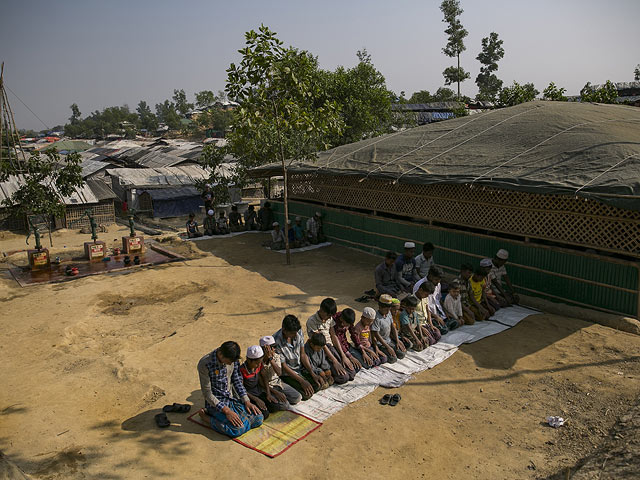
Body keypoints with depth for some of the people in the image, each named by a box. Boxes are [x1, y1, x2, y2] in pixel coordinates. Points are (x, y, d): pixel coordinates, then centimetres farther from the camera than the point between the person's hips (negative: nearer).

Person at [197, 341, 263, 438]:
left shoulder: (233, 360, -5)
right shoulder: (205, 364, -24)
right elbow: (207, 393, -20)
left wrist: (247, 401, -4)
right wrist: (226, 411, -25)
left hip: (231, 399, 6)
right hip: (215, 403, -6)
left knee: (258, 417, -10)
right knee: (238, 429, -26)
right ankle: (207, 416, -4)